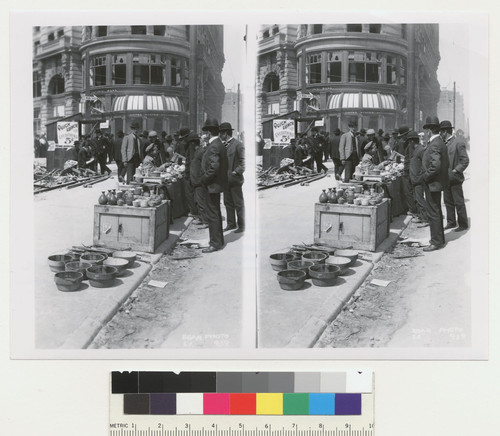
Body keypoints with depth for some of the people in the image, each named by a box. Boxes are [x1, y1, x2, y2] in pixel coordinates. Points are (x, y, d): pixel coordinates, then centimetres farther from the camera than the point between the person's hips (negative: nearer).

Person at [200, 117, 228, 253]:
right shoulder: (219, 144, 11)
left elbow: (214, 166, -28)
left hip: (212, 185, -10)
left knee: (212, 215, -3)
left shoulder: (213, 146, -21)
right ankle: (219, 240, 29)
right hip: (217, 183, 10)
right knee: (216, 214, 19)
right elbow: (224, 164, 16)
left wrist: (204, 179, -16)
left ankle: (215, 243, 3)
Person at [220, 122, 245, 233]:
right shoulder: (224, 145, 11)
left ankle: (241, 226, 10)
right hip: (226, 179, 7)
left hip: (235, 179, -7)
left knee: (238, 203, 2)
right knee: (228, 202, 13)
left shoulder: (238, 145, -10)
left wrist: (235, 173, -17)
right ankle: (231, 223, 23)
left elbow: (242, 163, -11)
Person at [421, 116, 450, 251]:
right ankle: (439, 238, 29)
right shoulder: (440, 142, 10)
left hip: (432, 184, -10)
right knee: (436, 212, 19)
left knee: (433, 213, -3)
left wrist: (426, 177, -17)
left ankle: (436, 242, 3)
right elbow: (446, 164, 16)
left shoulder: (435, 145, -21)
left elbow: (436, 165, -30)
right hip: (437, 182, 10)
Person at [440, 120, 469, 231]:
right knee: (448, 202, 13)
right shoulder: (444, 143, 10)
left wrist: (455, 171, -16)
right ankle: (451, 222, 23)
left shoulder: (459, 142, -11)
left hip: (455, 178, -7)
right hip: (446, 178, 7)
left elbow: (465, 160, -12)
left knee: (459, 202, 0)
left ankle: (463, 224, 10)